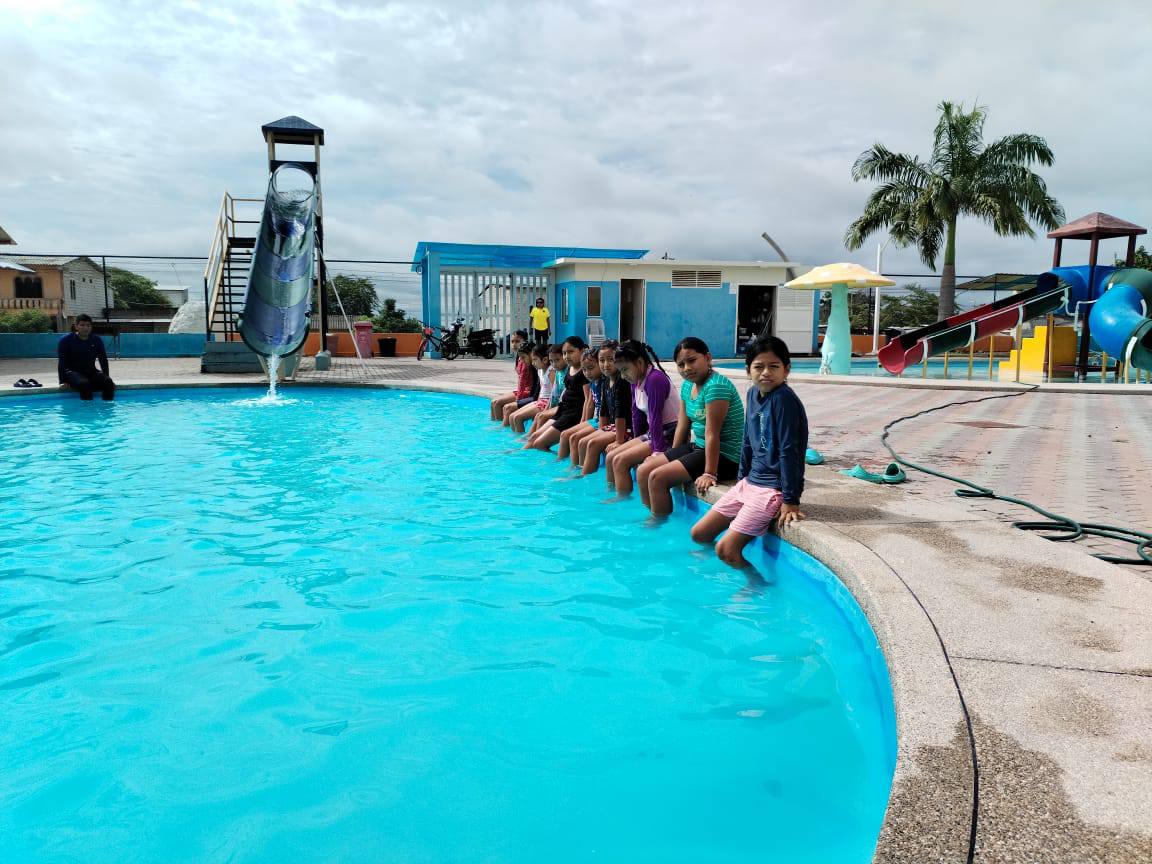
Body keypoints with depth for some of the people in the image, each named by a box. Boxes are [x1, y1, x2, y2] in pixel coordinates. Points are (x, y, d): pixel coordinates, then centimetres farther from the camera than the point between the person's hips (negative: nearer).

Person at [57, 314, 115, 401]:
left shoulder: (97, 341, 7)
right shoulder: (66, 341, -3)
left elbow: (103, 361, 11)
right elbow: (62, 363, -6)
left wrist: (107, 378, 6)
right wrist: (63, 381, -14)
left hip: (91, 372, 4)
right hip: (72, 372, -4)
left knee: (108, 383, -25)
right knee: (84, 383, -36)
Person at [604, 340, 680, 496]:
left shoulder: (655, 379, -21)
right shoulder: (636, 380, 6)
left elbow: (655, 418, -25)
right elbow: (637, 413, 14)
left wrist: (658, 450, -26)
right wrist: (636, 441, 18)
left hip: (670, 434, -9)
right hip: (651, 432, 9)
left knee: (620, 461, -17)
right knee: (611, 457, 7)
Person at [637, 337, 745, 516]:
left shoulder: (716, 386, -21)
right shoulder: (687, 385, 6)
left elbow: (712, 433, -24)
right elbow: (683, 426, 12)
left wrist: (710, 473, -24)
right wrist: (672, 457, 13)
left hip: (724, 456, -9)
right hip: (697, 447, 9)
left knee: (658, 477, -18)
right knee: (643, 471, 4)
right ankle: (651, 515, 17)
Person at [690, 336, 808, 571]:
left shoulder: (784, 399, -19)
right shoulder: (754, 393, 6)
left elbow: (789, 451, -20)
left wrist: (790, 501, -19)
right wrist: (742, 478, 17)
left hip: (772, 489, -8)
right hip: (749, 482, 9)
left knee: (726, 549, -14)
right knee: (699, 534, 11)